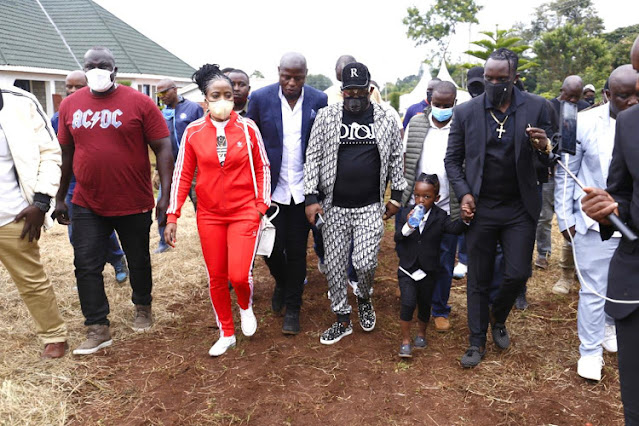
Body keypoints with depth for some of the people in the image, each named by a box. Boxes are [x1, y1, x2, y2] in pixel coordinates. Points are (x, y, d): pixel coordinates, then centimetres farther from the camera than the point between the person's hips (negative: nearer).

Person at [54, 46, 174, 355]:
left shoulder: (139, 103, -8)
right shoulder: (70, 105, 5)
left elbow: (162, 148, -9)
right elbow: (66, 152, 13)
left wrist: (166, 194, -15)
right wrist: (60, 197, 14)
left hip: (134, 203, -3)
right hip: (87, 204, 3)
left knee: (139, 261, 14)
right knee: (86, 265, 2)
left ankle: (142, 307, 38)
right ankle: (98, 329, 15)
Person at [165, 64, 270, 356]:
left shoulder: (248, 128, -4)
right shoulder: (193, 132, -2)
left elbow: (262, 168, 3)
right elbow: (182, 174, 2)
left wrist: (262, 204, -2)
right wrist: (172, 216, -1)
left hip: (244, 212, -2)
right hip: (209, 215, 2)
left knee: (239, 275, -12)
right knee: (216, 278, 10)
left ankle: (246, 307, 25)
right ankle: (226, 334, 31)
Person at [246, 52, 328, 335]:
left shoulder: (318, 100, -3)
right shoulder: (260, 98, -3)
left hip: (302, 190, 0)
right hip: (271, 187, 0)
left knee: (296, 251, 7)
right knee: (272, 247, 4)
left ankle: (292, 308, 25)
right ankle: (281, 282, 39)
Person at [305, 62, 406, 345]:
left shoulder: (386, 118, 3)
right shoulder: (327, 116, 0)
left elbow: (395, 159, 9)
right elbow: (313, 158, 0)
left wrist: (396, 196, 8)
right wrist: (311, 198, -6)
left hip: (371, 207, 0)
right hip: (334, 207, 1)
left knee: (365, 263, -7)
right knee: (335, 265, 6)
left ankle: (364, 298, 28)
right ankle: (342, 319, 26)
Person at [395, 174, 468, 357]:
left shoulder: (440, 216, -7)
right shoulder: (409, 212, -5)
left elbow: (454, 228, -23)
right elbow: (397, 238, -10)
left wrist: (464, 219, -42)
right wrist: (408, 226, -28)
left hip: (429, 271, 1)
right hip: (408, 269, 0)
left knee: (424, 304, 15)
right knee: (408, 303, -9)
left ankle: (421, 332, 41)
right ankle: (405, 340, 8)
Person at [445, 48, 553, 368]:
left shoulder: (536, 107, -2)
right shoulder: (466, 112, -2)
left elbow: (548, 161, 3)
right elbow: (453, 160, 5)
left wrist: (544, 148, -21)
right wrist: (464, 193, -9)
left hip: (519, 209, 1)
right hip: (480, 209, 0)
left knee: (517, 274, 3)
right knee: (478, 280, 8)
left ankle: (498, 319, 35)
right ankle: (477, 342, 25)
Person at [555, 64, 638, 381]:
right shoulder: (585, 123, -8)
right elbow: (565, 174, -2)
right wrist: (565, 219, -3)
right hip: (595, 223, -2)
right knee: (594, 290, 5)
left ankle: (609, 325, 46)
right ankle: (590, 351, 21)